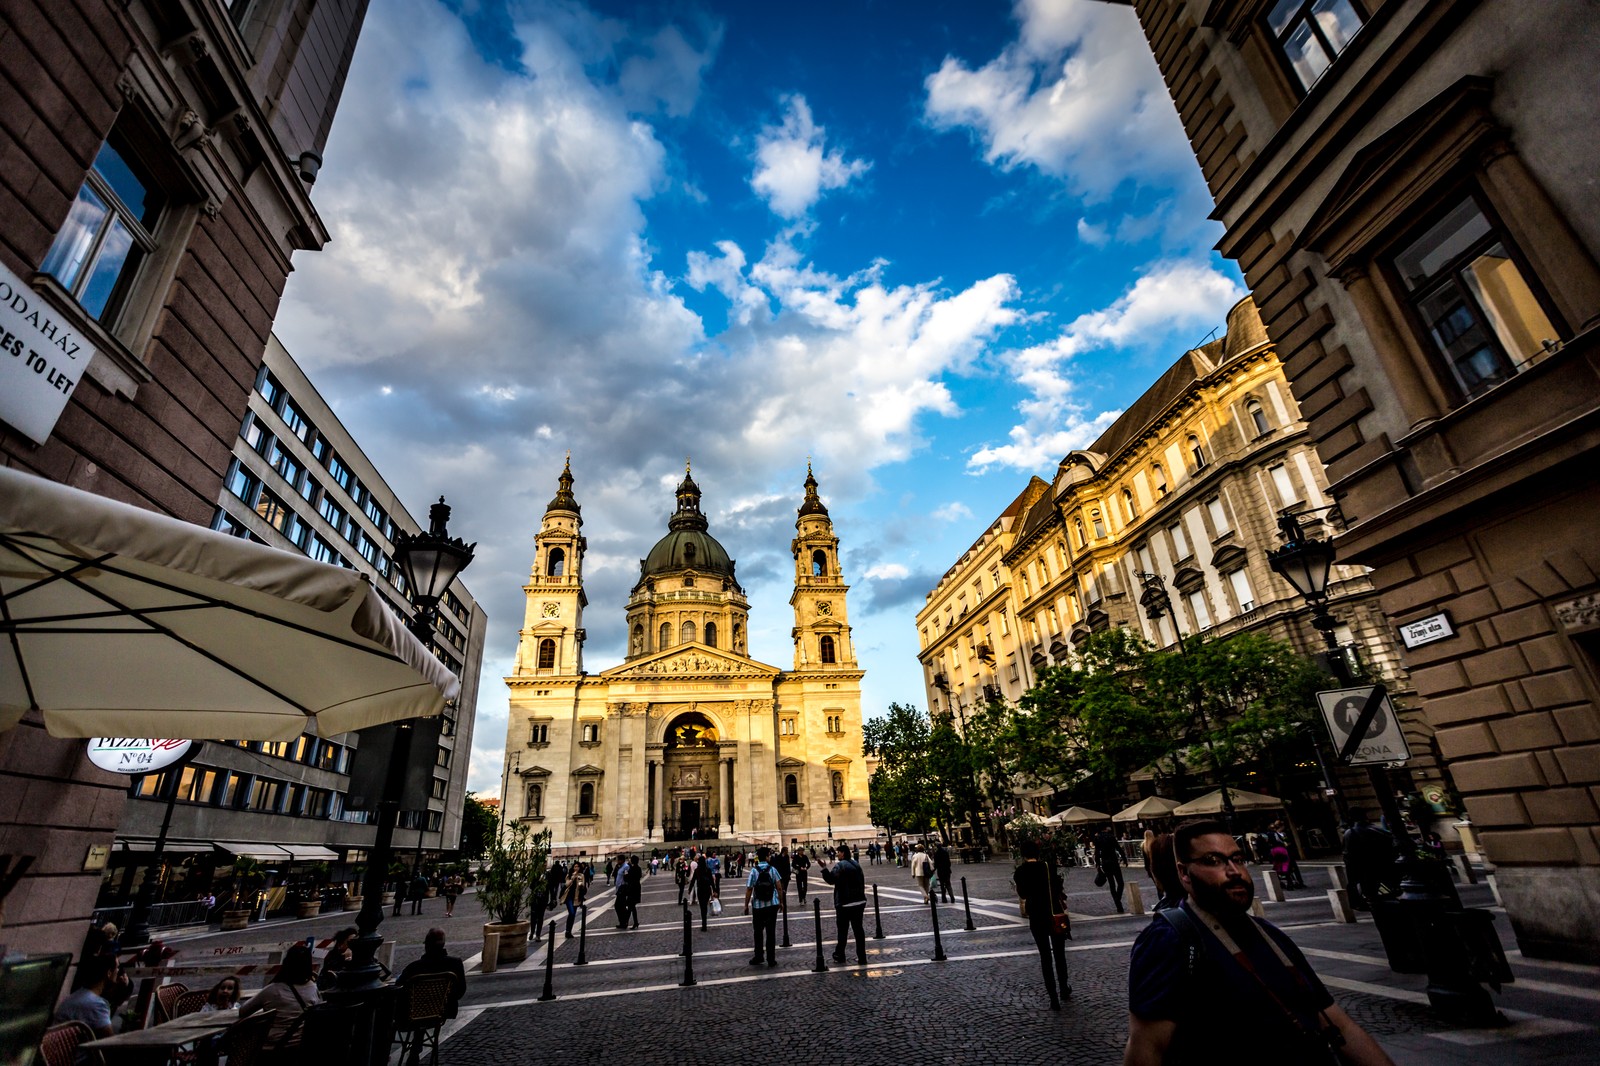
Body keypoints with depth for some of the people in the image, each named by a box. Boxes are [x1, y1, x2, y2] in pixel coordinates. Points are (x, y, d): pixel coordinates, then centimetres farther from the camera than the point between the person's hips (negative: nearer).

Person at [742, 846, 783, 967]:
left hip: (758, 906, -1)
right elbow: (779, 887, -5)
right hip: (772, 905, 1)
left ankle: (758, 957, 24)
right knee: (771, 932, 9)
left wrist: (746, 905, 1)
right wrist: (781, 901, 8)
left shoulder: (754, 871, -9)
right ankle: (771, 959, 13)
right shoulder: (772, 869, -6)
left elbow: (749, 890, -9)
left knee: (758, 932, 16)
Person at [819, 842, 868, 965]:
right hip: (860, 901, 6)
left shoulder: (839, 865, -14)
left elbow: (831, 880, -21)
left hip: (845, 904, -6)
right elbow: (862, 881, 17)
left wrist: (824, 868, -17)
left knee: (843, 930, 7)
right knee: (858, 929, 8)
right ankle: (861, 957, 8)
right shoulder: (856, 864, 10)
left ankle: (839, 955, 18)